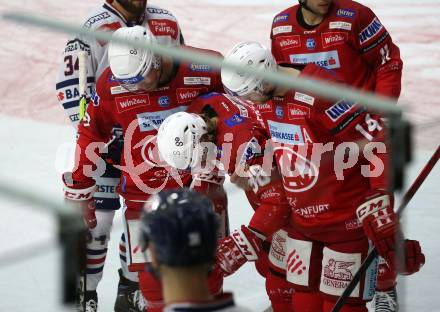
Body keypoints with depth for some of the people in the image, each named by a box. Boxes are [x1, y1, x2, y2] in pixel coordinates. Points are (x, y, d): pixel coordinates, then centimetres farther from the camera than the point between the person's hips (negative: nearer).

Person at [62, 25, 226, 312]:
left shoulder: (205, 70, -16)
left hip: (200, 184, 0)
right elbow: (91, 136, 1)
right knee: (152, 277, -4)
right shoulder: (111, 84, -12)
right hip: (143, 195, 0)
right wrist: (77, 191, 6)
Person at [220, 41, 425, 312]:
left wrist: (380, 215, -27)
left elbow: (379, 144, -27)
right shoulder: (269, 96, 1)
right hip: (303, 219, 8)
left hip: (347, 222, -8)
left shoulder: (321, 94, -27)